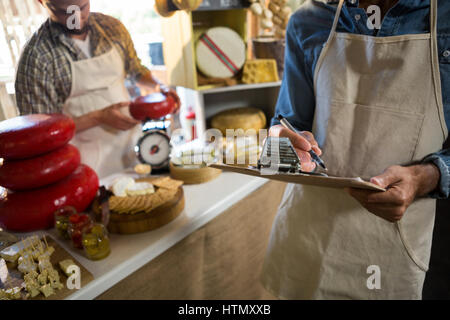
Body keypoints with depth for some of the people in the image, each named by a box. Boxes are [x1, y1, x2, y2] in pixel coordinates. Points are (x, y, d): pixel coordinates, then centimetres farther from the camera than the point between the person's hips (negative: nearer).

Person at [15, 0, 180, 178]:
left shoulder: (111, 26, -2)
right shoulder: (36, 55, -16)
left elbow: (136, 69, 14)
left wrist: (159, 86, -5)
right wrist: (100, 117, -23)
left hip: (133, 142, 5)